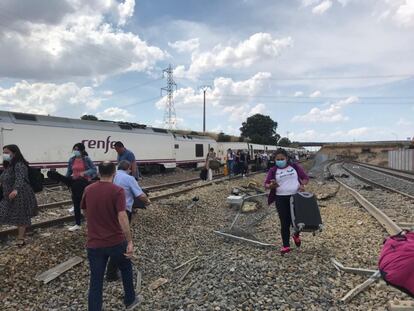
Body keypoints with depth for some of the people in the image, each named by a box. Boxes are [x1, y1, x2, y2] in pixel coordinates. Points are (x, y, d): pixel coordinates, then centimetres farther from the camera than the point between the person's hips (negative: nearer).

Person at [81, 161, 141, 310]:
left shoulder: (88, 190, 0)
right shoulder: (117, 191, -15)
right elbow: (122, 218, -24)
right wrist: (130, 242, -20)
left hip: (94, 244, 3)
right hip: (116, 241, -2)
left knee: (95, 281, 11)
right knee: (126, 269, 23)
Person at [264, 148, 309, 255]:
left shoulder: (295, 166, 5)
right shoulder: (273, 170, 2)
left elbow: (305, 177, 9)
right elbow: (266, 184, -1)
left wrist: (302, 185, -12)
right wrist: (271, 185, -25)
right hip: (281, 199, -1)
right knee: (285, 223, 1)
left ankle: (296, 235, 38)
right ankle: (286, 245, 13)